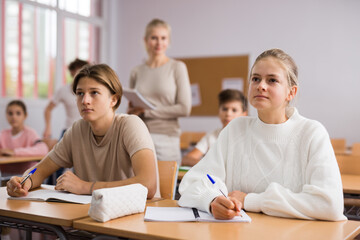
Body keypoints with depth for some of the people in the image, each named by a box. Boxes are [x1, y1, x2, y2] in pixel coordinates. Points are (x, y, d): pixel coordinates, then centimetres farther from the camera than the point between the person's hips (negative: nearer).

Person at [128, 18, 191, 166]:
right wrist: (132, 112, -5)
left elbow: (184, 109, -6)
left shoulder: (177, 68, 1)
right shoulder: (137, 72, 10)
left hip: (166, 138, -2)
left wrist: (146, 111, -8)